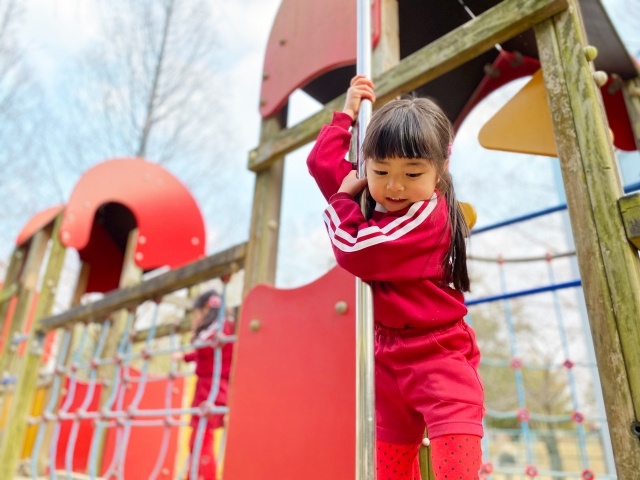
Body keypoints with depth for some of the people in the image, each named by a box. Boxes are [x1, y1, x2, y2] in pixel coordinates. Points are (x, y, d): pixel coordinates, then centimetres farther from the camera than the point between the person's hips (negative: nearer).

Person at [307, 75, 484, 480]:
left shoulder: (429, 214, -18)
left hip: (440, 359, -7)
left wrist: (341, 199, -9)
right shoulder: (376, 202, 6)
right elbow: (322, 161, 14)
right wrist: (348, 114, 12)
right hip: (391, 361, 8)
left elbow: (354, 252, -25)